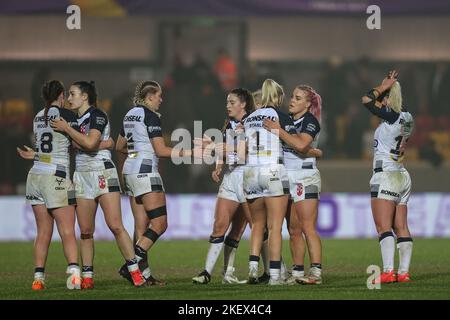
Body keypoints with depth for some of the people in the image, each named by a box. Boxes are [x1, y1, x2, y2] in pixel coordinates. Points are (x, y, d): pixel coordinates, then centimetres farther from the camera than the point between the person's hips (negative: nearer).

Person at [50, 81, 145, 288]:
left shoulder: (97, 116, -8)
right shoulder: (76, 120, 16)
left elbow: (90, 143, -22)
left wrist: (66, 129, -13)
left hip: (103, 174, -7)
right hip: (81, 176, 7)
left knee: (116, 226, -13)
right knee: (86, 231, 3)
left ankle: (135, 271, -9)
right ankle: (87, 277, 6)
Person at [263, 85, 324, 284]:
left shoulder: (310, 121, -8)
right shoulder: (287, 119, 14)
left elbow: (301, 144, -24)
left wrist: (278, 131, -20)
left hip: (305, 178, -8)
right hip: (287, 178, 8)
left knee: (308, 229, -12)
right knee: (293, 230, 7)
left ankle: (316, 273, -15)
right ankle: (297, 273, 10)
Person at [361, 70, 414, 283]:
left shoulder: (392, 117, -13)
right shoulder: (406, 117, 10)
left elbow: (367, 99, -15)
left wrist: (384, 86, -3)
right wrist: (391, 86, 16)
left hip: (386, 176, -9)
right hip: (402, 176, 9)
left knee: (383, 227, -11)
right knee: (401, 228, 6)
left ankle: (388, 272, -20)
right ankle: (403, 272, 5)